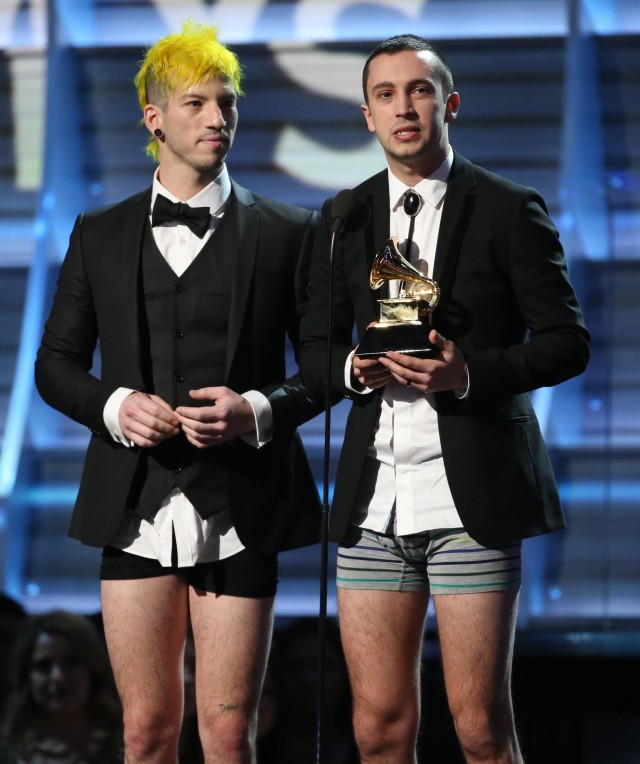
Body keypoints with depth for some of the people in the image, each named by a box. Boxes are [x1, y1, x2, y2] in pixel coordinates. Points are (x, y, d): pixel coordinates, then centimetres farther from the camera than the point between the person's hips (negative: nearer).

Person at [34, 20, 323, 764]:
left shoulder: (286, 231, 6)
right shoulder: (99, 235, 11)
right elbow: (56, 363, 13)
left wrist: (260, 409, -13)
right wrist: (114, 405, -7)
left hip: (239, 514, -2)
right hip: (136, 508, 2)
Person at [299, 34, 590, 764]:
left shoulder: (509, 210, 1)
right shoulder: (343, 219, 13)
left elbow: (566, 341, 0)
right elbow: (314, 349, 16)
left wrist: (469, 372, -16)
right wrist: (355, 369, -7)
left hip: (472, 491, -4)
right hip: (373, 497, 4)